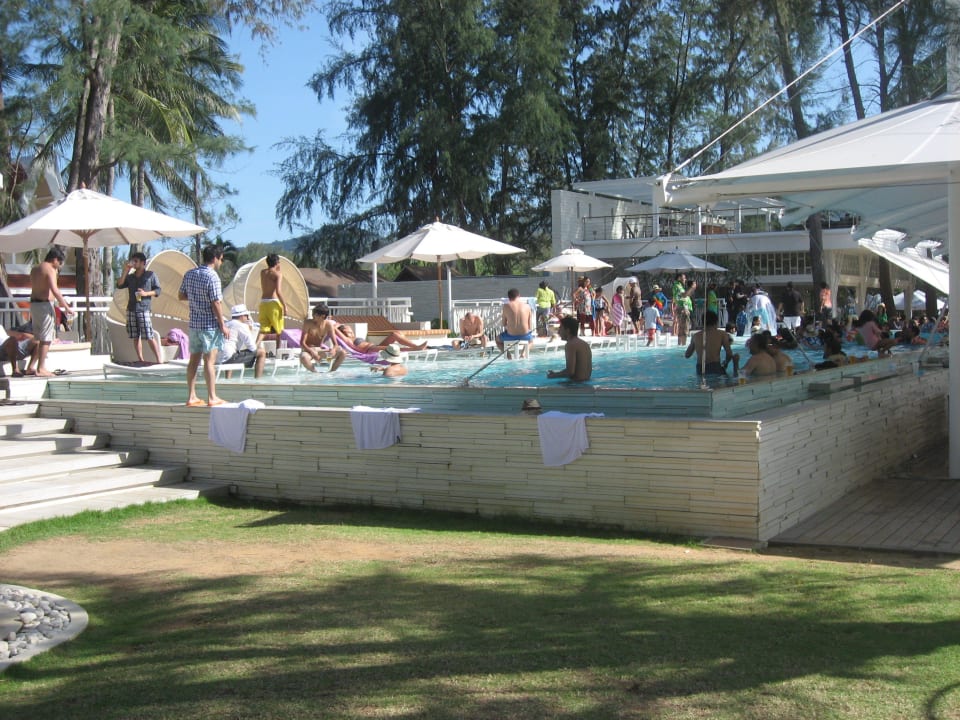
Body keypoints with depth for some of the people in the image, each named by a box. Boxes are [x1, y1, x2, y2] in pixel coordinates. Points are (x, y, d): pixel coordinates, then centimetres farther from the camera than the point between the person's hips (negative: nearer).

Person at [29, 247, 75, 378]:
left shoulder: (35, 269, 16)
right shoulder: (50, 270, -12)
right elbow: (54, 290, -22)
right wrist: (66, 307, -20)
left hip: (34, 304, 9)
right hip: (45, 305, -9)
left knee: (38, 337, 17)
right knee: (46, 338, -5)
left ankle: (31, 366, 17)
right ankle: (41, 369, -6)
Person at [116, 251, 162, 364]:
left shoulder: (151, 275, 5)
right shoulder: (130, 277, 18)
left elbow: (158, 290, 3)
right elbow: (119, 285, 5)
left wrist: (145, 293, -13)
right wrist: (125, 271, 2)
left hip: (144, 309, -5)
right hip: (131, 309, 5)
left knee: (150, 336, -11)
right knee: (135, 337, 5)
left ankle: (159, 359, -9)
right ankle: (140, 360, 10)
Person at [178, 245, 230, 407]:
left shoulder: (189, 274, 6)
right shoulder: (212, 277, -16)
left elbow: (181, 296, 13)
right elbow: (216, 304, -17)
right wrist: (223, 326, -11)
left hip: (194, 323, 7)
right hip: (210, 325, -7)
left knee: (194, 360, 10)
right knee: (209, 361, -2)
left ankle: (191, 397, 13)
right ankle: (212, 398, 3)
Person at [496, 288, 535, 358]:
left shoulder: (506, 306, -5)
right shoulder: (527, 306, 0)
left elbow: (504, 324, 2)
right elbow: (530, 327, 4)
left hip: (511, 336, -1)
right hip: (525, 336, 1)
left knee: (498, 338, 33)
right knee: (531, 338, 40)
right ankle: (523, 352, 12)